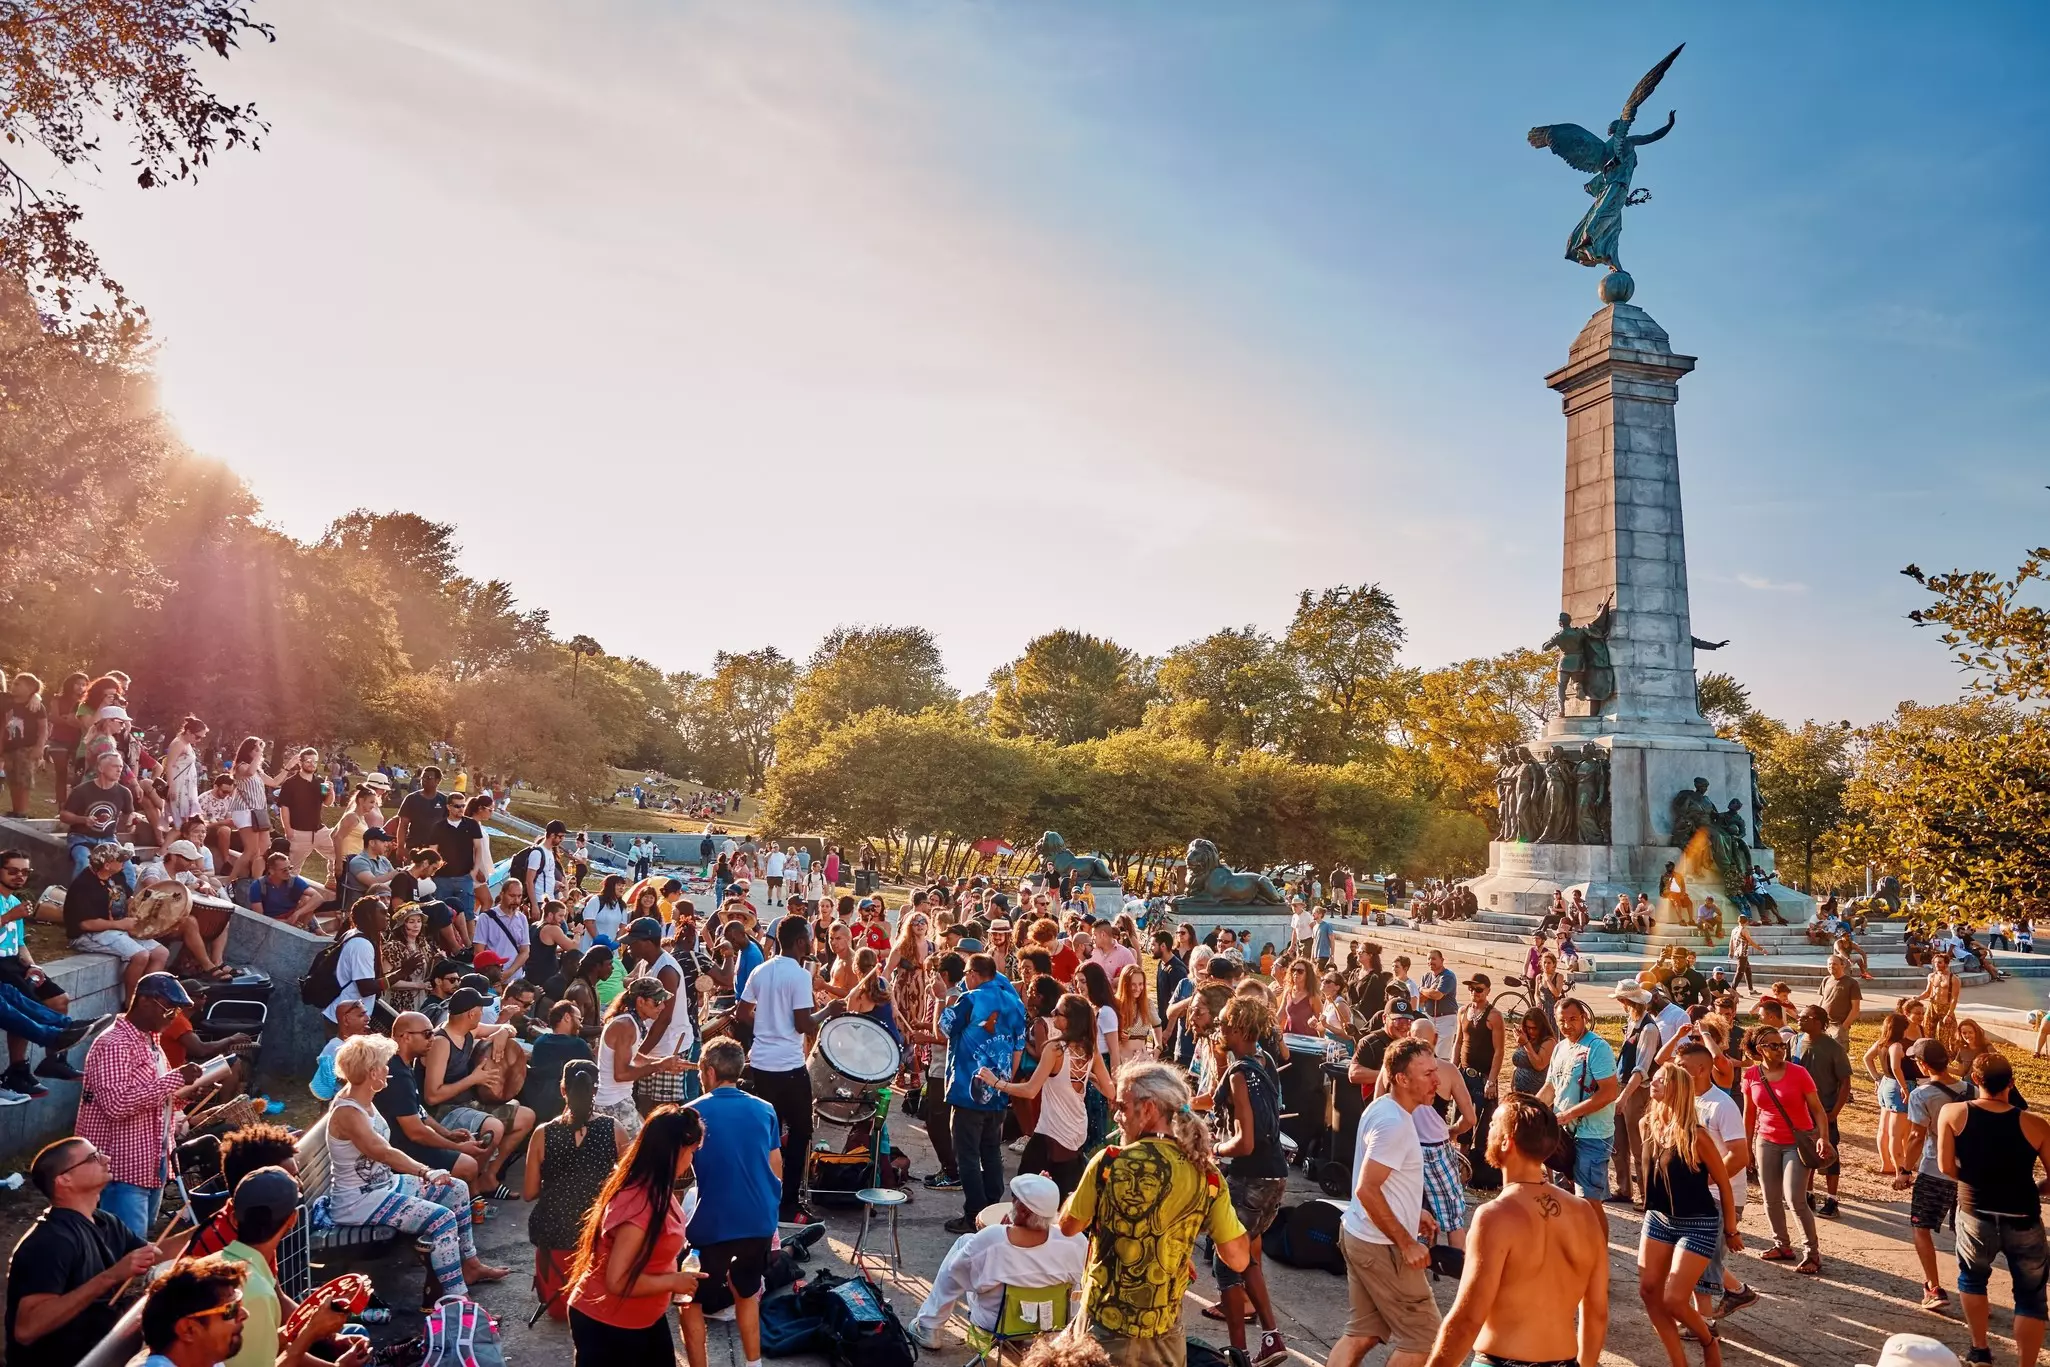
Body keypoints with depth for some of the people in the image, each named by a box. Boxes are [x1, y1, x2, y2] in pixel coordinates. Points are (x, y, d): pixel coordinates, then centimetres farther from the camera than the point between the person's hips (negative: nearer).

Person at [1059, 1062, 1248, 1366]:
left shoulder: (1109, 1163, -17)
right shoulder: (1206, 1174, -8)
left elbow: (1068, 1226, -2)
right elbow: (1237, 1260, -5)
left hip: (1107, 1325, -3)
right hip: (1166, 1329, 3)